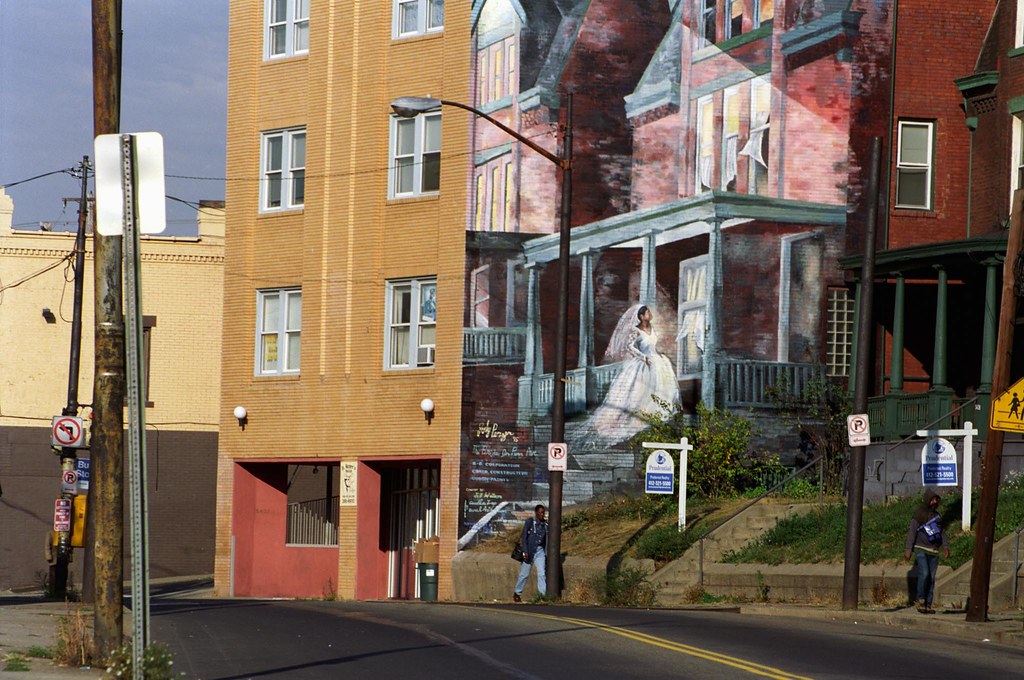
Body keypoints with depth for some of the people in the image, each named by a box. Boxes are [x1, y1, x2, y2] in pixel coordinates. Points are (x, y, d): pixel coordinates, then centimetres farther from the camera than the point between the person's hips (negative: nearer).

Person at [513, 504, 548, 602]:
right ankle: (517, 593, 23)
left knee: (542, 572, -9)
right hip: (530, 550, -4)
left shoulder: (545, 524, 6)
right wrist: (525, 551, -16)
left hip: (540, 551, 4)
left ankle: (543, 594, -12)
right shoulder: (529, 521, -8)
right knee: (524, 574, 6)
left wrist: (547, 553, 14)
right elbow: (524, 536, -10)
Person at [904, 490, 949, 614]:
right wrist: (909, 550, -14)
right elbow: (912, 532, -7)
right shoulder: (919, 514, -3)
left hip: (933, 552, 6)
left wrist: (945, 546, 6)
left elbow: (941, 532, 21)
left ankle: (928, 605, 3)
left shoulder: (937, 515, 16)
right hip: (921, 549, -6)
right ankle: (920, 601, -13)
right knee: (924, 574, -21)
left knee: (931, 578, 1)